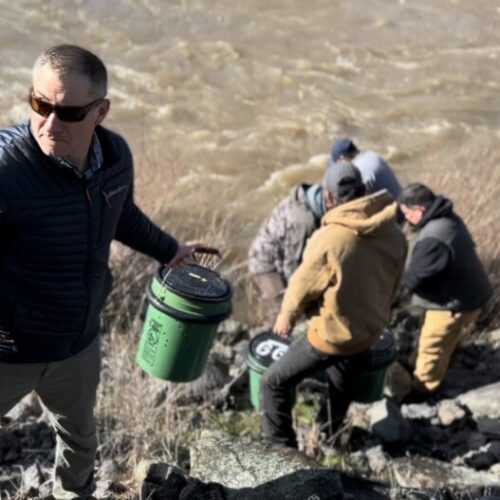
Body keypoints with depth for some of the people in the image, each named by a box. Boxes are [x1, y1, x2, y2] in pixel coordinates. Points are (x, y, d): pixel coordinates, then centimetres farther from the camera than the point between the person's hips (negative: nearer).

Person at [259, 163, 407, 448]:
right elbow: (393, 286, 6)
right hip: (370, 332, 7)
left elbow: (304, 284, -12)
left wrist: (287, 315, 7)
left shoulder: (329, 238, -27)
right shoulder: (394, 234, -8)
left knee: (274, 383, 7)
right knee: (341, 387, 29)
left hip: (332, 335, -7)